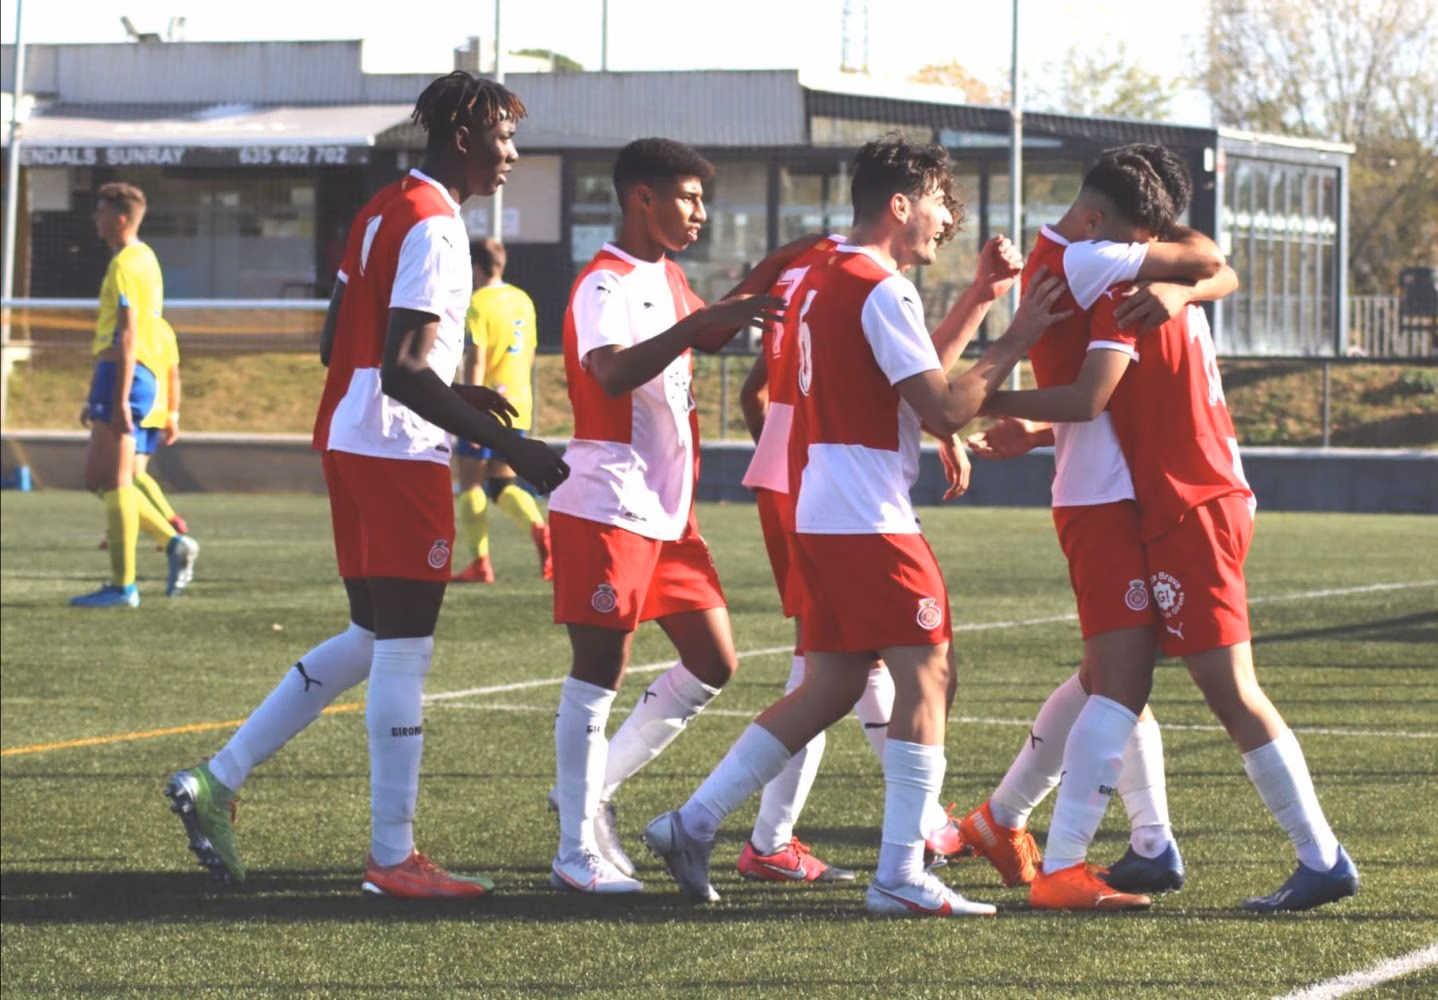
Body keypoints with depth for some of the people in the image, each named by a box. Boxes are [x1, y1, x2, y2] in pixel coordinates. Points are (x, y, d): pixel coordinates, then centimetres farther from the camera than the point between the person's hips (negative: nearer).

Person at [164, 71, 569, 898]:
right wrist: (509, 446, -23)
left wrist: (452, 394, 20)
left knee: (372, 640, 17)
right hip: (399, 455, -10)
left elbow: (338, 347, 19)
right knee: (404, 651, -3)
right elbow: (403, 371, -23)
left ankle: (218, 781, 14)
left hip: (349, 442, 10)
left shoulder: (384, 211, 15)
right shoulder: (432, 226, -15)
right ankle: (393, 857, 2)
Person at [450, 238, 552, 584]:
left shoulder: (478, 304, -11)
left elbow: (475, 361, -17)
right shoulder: (523, 301, 12)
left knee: (470, 481, 3)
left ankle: (477, 563, 1)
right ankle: (539, 528, -17)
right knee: (503, 484, 11)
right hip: (518, 405, 7)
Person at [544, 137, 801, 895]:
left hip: (668, 512, 9)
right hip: (606, 510, -9)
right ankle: (577, 850, -2)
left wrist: (761, 282, 19)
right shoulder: (605, 287, -15)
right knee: (597, 677, -6)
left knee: (712, 665, 9)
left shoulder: (667, 278, 15)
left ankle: (591, 789, 17)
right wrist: (704, 319, -41)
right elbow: (614, 373, -34)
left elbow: (703, 340, 35)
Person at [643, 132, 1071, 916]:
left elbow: (910, 364, 27)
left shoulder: (824, 281, 18)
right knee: (927, 675, -7)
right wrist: (1014, 343, -9)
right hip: (870, 520, -10)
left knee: (830, 686, 14)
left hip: (818, 516, 10)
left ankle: (692, 824, 12)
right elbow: (943, 409, -17)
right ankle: (900, 877, -10)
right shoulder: (881, 290, -13)